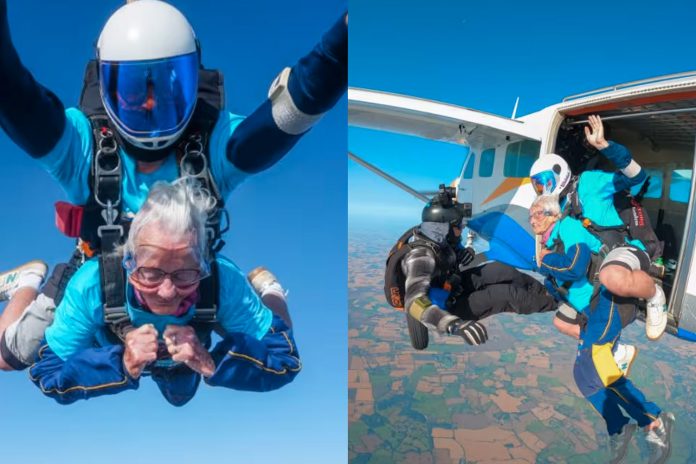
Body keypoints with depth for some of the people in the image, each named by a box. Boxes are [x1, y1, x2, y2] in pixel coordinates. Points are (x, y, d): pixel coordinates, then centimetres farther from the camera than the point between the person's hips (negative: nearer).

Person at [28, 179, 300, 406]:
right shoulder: (91, 286, -43)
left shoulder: (224, 281, -44)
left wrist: (211, 362, -49)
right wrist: (122, 365, -47)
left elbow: (285, 359, -36)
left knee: (180, 395, 36)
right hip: (110, 352, 0)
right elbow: (46, 375, -30)